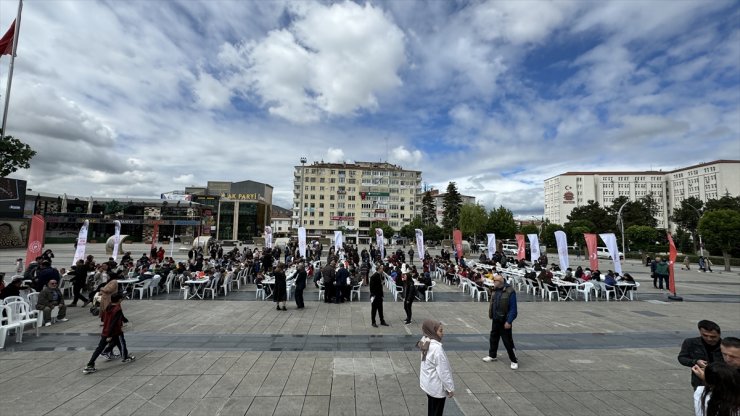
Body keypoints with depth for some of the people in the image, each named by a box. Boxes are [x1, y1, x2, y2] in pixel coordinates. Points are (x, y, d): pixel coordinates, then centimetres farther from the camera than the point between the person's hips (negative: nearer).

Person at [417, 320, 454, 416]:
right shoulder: (437, 348, -32)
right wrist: (450, 388, -14)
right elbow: (443, 371, -25)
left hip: (428, 383, 8)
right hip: (437, 387, -8)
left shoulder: (425, 342, -4)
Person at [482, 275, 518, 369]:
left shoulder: (510, 291, -20)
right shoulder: (495, 290, 3)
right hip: (495, 319, 7)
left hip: (505, 321, -7)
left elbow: (513, 308, -19)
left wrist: (509, 321, -20)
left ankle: (514, 361, 17)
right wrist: (490, 315, 12)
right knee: (493, 338, 18)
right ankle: (492, 355, 35)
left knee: (508, 341, 0)